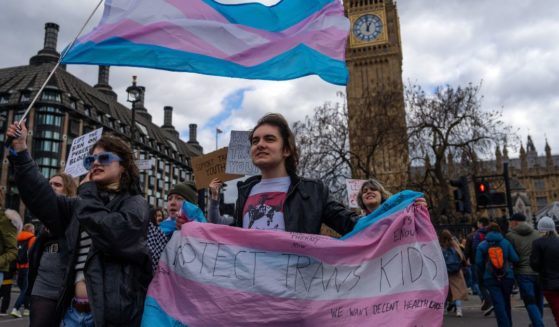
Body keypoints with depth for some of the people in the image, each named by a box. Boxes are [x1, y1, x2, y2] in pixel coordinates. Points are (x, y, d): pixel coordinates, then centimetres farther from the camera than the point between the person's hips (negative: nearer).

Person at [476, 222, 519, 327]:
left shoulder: (482, 245, -2)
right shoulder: (506, 242, -2)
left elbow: (479, 263, -4)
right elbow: (515, 259, -6)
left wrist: (482, 275, 11)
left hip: (491, 279, -2)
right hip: (507, 277, 2)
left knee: (498, 303, -2)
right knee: (506, 302, 19)